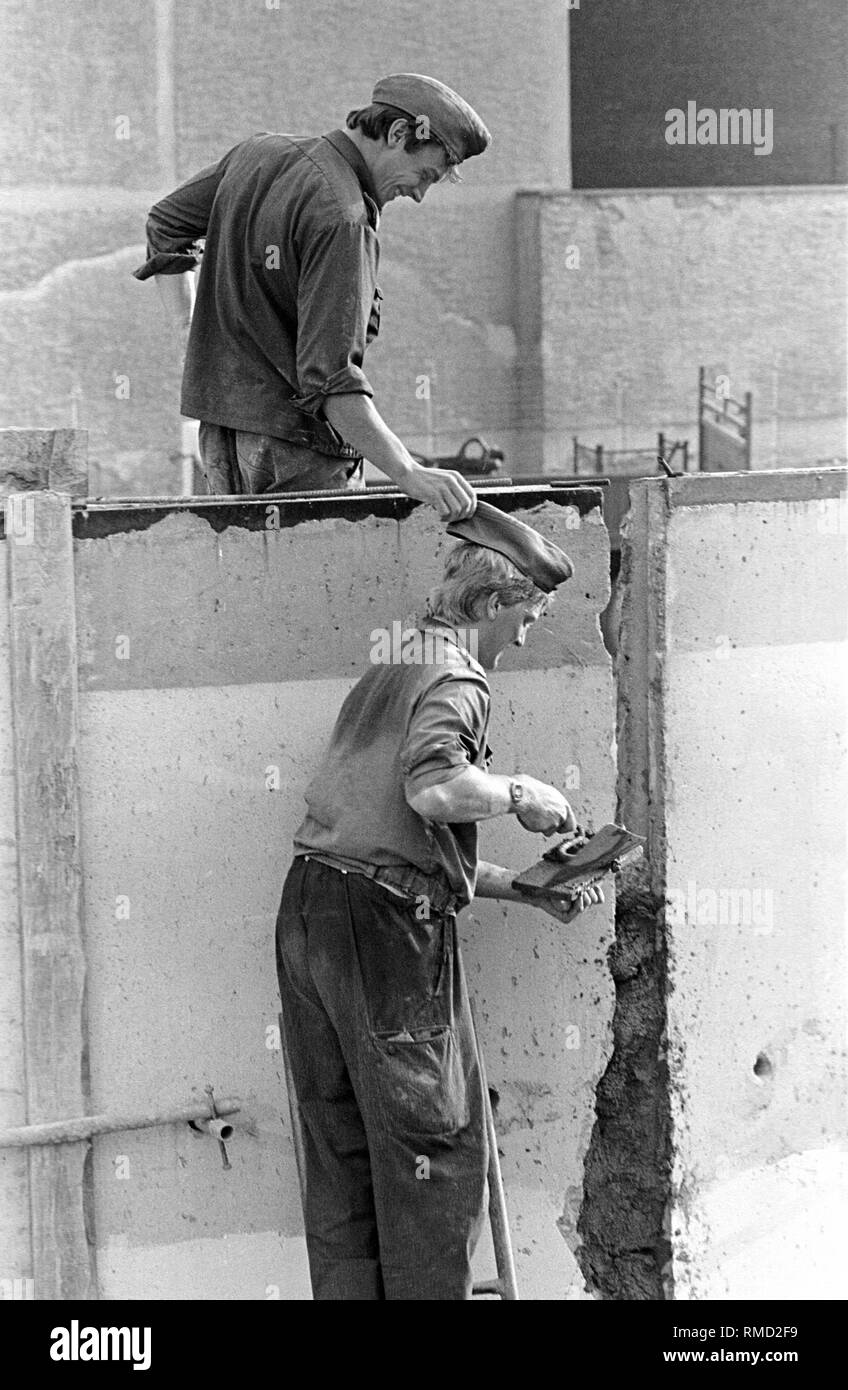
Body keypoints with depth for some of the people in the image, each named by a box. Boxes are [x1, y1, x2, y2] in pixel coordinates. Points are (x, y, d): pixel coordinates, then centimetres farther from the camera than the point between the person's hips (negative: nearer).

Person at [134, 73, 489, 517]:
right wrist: (409, 474, -27)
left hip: (218, 430, 9)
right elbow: (331, 376, -26)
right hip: (292, 444, -9)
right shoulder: (341, 217, -20)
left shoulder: (259, 152, 8)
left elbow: (166, 223, 24)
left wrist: (192, 330, 23)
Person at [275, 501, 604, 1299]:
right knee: (432, 1144, 1)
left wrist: (525, 890, 23)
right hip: (385, 922, -9)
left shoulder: (389, 668, 24)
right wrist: (518, 793, -7)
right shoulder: (454, 675, -5)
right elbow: (433, 788, -25)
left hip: (308, 912, 9)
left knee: (339, 1154, 12)